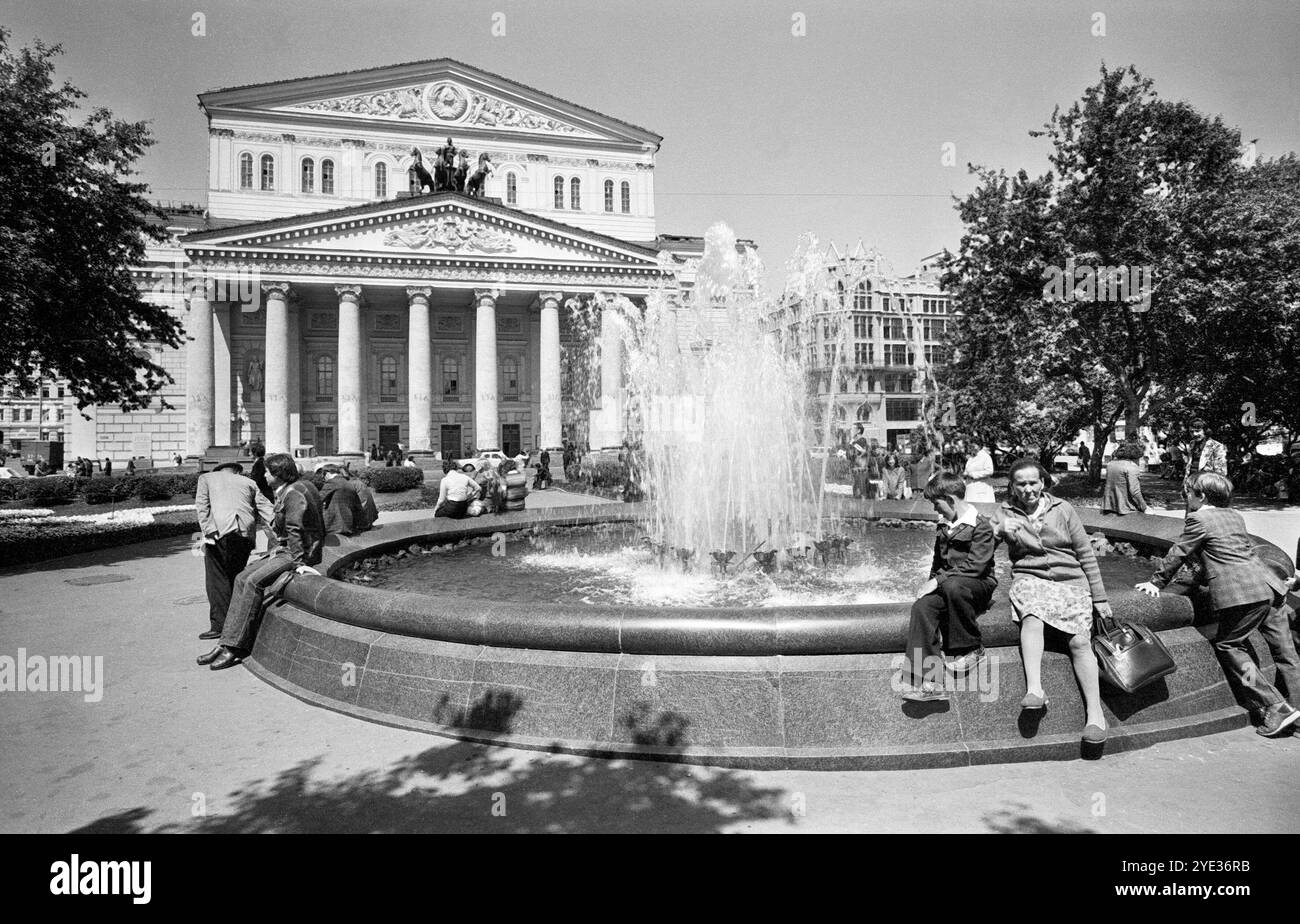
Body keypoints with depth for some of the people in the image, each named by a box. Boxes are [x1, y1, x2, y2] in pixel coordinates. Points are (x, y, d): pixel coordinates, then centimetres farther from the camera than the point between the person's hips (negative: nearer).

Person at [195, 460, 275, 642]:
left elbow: (202, 505, 5)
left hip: (220, 531, -3)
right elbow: (267, 509, 16)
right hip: (246, 533, 3)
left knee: (217, 578, 1)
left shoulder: (206, 478, 22)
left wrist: (208, 531, -3)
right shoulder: (248, 482, 25)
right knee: (236, 576, 15)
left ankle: (220, 625, -4)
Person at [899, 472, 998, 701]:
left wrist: (938, 580, -21)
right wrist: (932, 583, 5)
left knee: (952, 586, -41)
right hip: (945, 586, 6)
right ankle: (929, 681, -33)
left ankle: (970, 649, -17)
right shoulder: (944, 526, 15)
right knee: (922, 606, -26)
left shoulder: (981, 526, -10)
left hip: (978, 585, -6)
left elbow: (975, 566, -18)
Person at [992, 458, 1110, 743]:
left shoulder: (1062, 509, 8)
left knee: (1080, 641, -17)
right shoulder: (1005, 513, 9)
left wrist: (1099, 597, 7)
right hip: (1029, 578, -1)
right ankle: (1034, 689, -42)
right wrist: (1004, 530, -24)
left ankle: (1095, 714, -16)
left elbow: (1086, 553, 9)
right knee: (1032, 616, -34)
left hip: (1070, 580, 1)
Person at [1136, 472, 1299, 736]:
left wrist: (1156, 582, 11)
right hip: (1270, 585, 8)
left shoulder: (1198, 519, -2)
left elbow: (1177, 554, 2)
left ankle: (1275, 706, -3)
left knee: (1228, 646, 0)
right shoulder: (1234, 515, 20)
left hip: (1241, 593, -8)